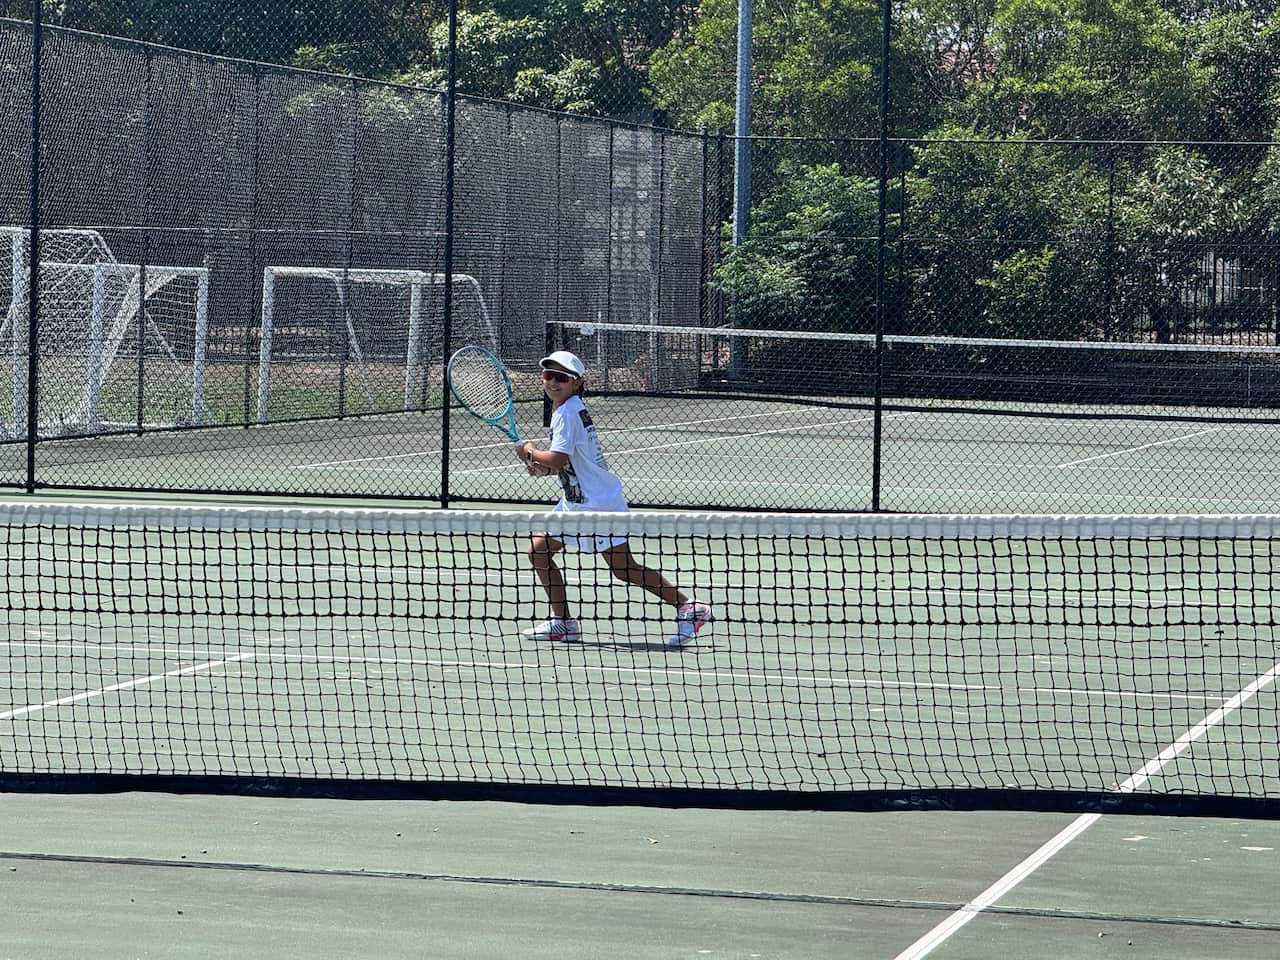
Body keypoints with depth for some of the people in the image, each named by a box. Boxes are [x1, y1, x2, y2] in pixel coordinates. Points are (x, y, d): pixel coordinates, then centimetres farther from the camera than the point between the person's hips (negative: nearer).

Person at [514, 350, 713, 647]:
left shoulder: (567, 412, -17)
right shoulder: (569, 409, 11)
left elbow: (556, 460, -27)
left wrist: (529, 451, -9)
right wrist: (542, 466, 3)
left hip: (599, 501, -10)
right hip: (576, 501, 10)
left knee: (624, 569, -8)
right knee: (538, 550, 9)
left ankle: (689, 608, -6)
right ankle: (562, 621, 15)